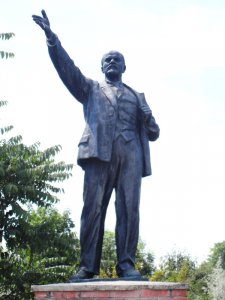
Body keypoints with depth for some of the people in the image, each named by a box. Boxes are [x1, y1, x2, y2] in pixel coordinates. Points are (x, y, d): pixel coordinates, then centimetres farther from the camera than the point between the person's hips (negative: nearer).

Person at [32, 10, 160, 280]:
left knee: (129, 209, -8)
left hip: (131, 153, 2)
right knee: (93, 208, -9)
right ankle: (88, 266, -9)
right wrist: (51, 37, -2)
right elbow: (67, 68, 10)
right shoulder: (91, 89, 25)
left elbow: (153, 134, 25)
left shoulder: (137, 96, 30)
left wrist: (147, 118, 2)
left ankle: (126, 265, -7)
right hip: (100, 151, -2)